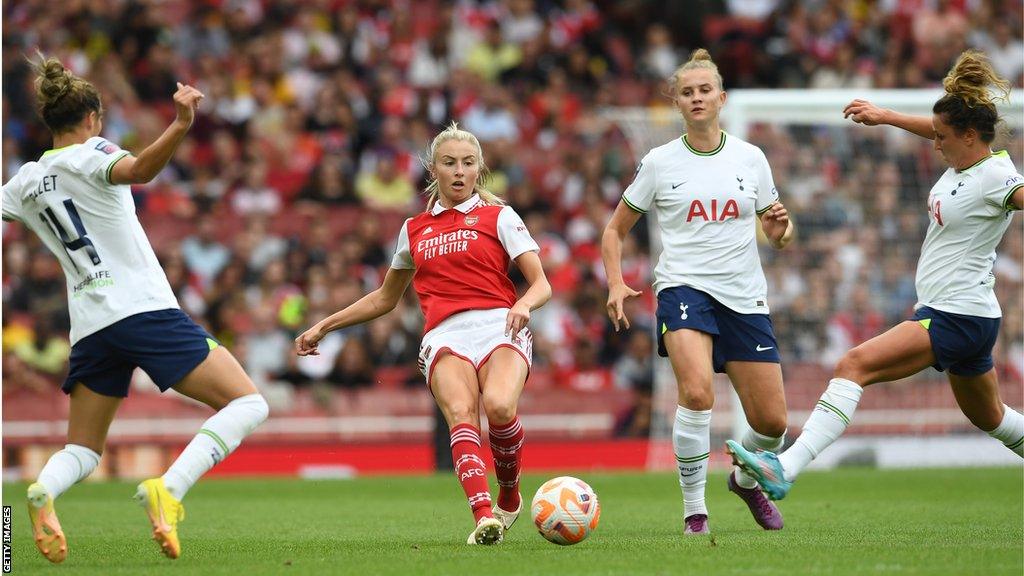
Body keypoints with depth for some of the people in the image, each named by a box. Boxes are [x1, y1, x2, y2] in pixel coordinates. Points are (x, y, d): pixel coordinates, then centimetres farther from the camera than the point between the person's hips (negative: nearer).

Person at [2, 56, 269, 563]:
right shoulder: (89, 154, -2)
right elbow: (137, 170, -24)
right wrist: (180, 126, -38)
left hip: (88, 325, 6)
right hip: (144, 308, -6)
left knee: (82, 452, 13)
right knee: (246, 403, -3)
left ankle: (43, 490, -24)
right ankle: (167, 490, -23)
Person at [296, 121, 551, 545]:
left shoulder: (498, 216, 13)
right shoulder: (414, 229, 24)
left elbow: (542, 285, 4)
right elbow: (385, 298, 37)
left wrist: (523, 304, -19)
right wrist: (324, 326, 35)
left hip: (498, 325, -2)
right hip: (445, 335, 2)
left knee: (499, 406, -33)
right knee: (461, 415, -30)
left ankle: (509, 496, -5)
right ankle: (484, 515, -49)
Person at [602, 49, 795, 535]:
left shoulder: (750, 158, 7)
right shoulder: (659, 163, 2)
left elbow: (776, 235, 14)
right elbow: (615, 229, 11)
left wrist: (781, 228, -10)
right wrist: (616, 284, -5)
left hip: (744, 296, 3)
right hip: (684, 289, -3)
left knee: (772, 421, 1)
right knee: (697, 391, -30)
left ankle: (746, 478, 36)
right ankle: (694, 508, -17)